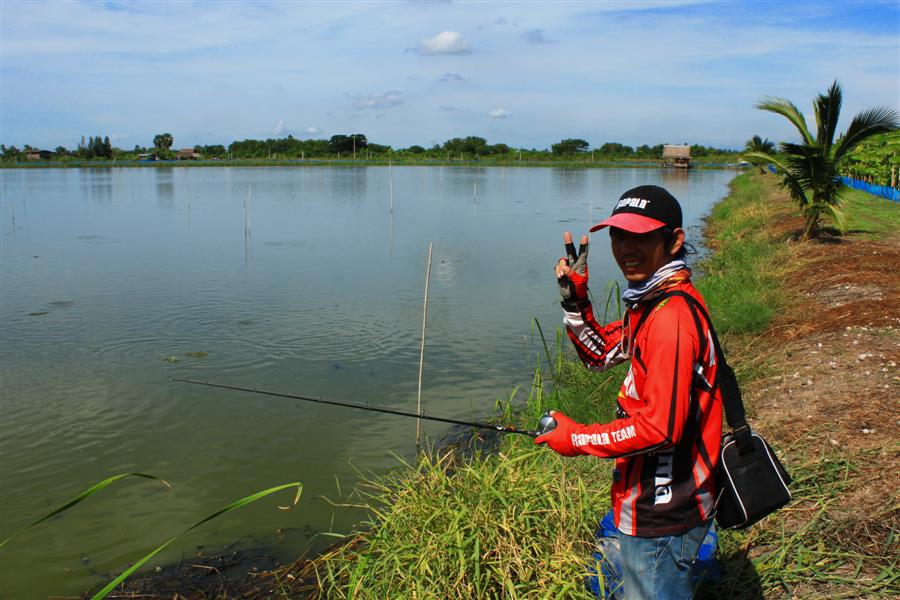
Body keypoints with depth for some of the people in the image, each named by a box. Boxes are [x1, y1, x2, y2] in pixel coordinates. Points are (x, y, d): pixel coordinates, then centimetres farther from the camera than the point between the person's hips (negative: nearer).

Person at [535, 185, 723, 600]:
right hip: (651, 502, 10)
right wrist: (574, 298, 1)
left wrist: (578, 439, -17)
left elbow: (661, 427, -30)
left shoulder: (671, 315, -27)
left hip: (661, 516, -10)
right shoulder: (650, 302, 5)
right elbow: (601, 352, 17)